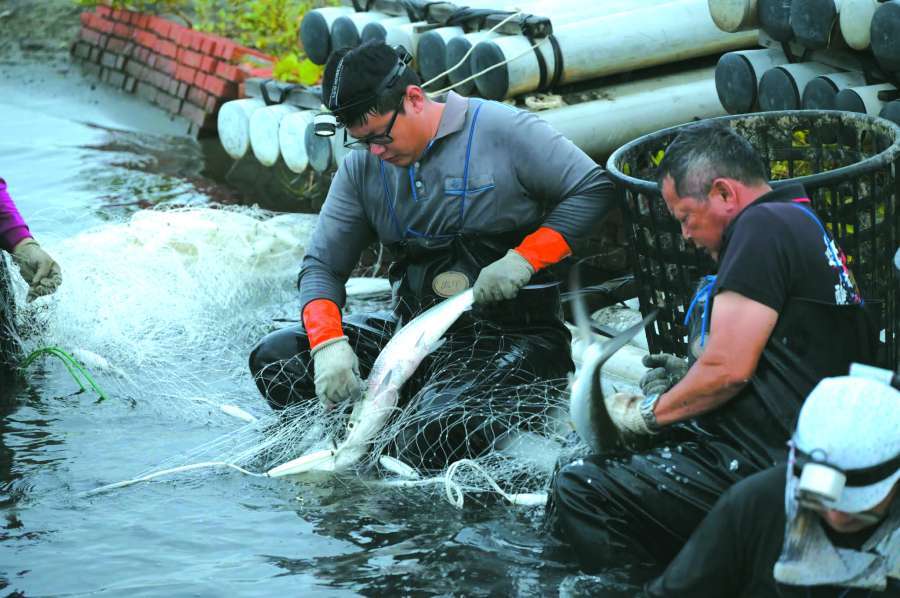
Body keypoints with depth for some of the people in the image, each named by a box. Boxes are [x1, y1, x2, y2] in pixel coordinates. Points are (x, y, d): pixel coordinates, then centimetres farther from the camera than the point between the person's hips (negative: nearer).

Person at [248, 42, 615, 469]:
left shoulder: (501, 130, -8)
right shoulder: (362, 166, 7)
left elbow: (594, 189, -6)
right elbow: (321, 265, 5)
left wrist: (524, 259, -16)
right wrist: (329, 345, -15)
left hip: (510, 333, -6)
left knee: (431, 442, -32)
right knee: (275, 357, -10)